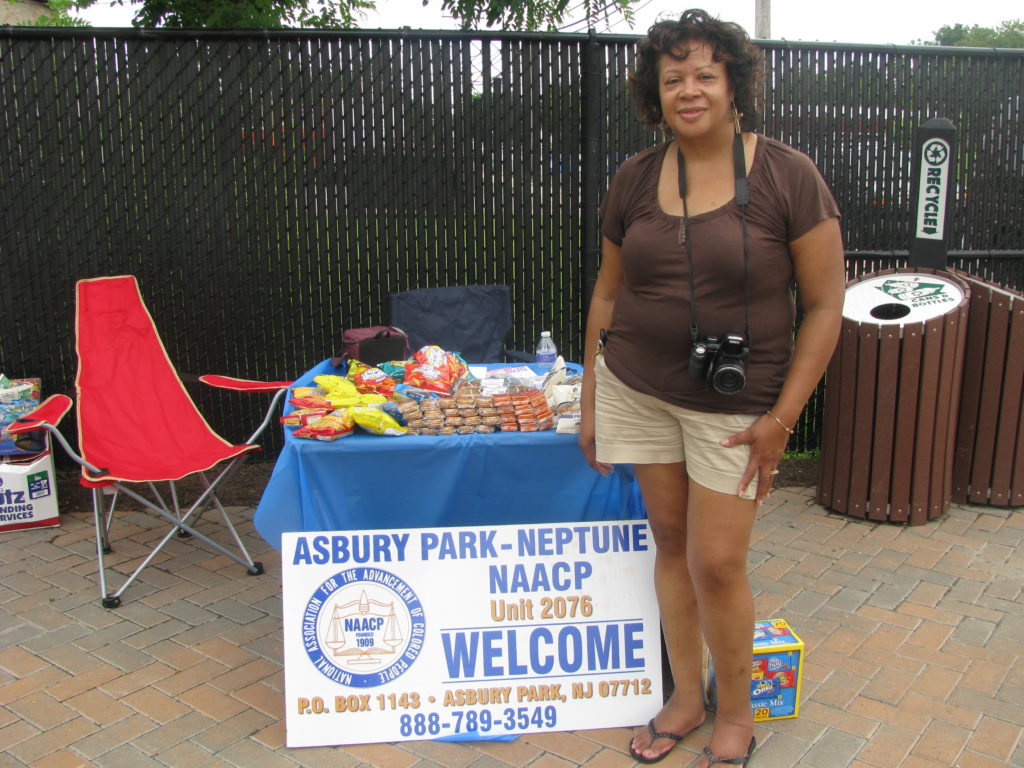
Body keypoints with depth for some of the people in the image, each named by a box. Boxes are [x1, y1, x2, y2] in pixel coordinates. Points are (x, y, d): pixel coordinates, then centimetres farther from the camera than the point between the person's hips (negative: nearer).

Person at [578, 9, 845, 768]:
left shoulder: (787, 176, -9)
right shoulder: (634, 180, 2)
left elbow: (826, 305, -8)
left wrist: (781, 418, -12)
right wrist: (592, 399, 9)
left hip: (735, 403, -4)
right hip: (636, 387, 4)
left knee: (717, 562, -2)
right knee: (670, 541, 13)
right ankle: (686, 697, 33)